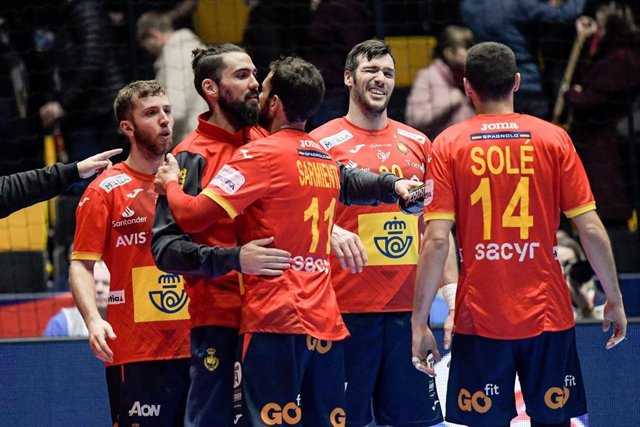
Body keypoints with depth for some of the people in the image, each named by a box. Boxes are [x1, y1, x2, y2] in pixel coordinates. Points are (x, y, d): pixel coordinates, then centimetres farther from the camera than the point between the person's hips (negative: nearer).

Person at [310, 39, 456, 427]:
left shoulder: (417, 144, 14)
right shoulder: (323, 143, 0)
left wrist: (452, 290, 9)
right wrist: (333, 233, -27)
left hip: (408, 306, 4)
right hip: (348, 306, -4)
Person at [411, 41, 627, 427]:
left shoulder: (449, 146, -1)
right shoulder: (553, 139, 1)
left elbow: (437, 240, -7)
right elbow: (591, 229, -1)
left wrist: (420, 322, -4)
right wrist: (614, 299, 10)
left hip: (480, 319, -1)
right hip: (549, 316, 1)